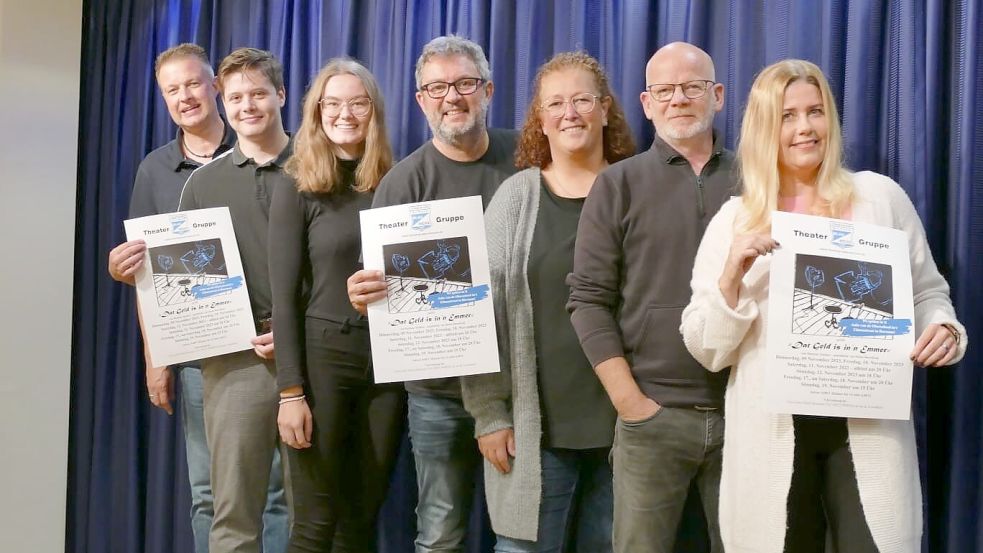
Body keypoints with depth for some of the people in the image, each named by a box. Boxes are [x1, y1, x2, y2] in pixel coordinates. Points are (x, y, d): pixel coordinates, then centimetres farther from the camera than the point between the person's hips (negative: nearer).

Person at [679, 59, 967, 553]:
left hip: (870, 427, 0)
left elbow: (927, 293, 12)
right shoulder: (733, 220, 3)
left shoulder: (880, 195, 4)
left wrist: (943, 328, -10)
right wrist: (732, 273, -14)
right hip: (772, 433, 0)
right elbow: (708, 351, 1)